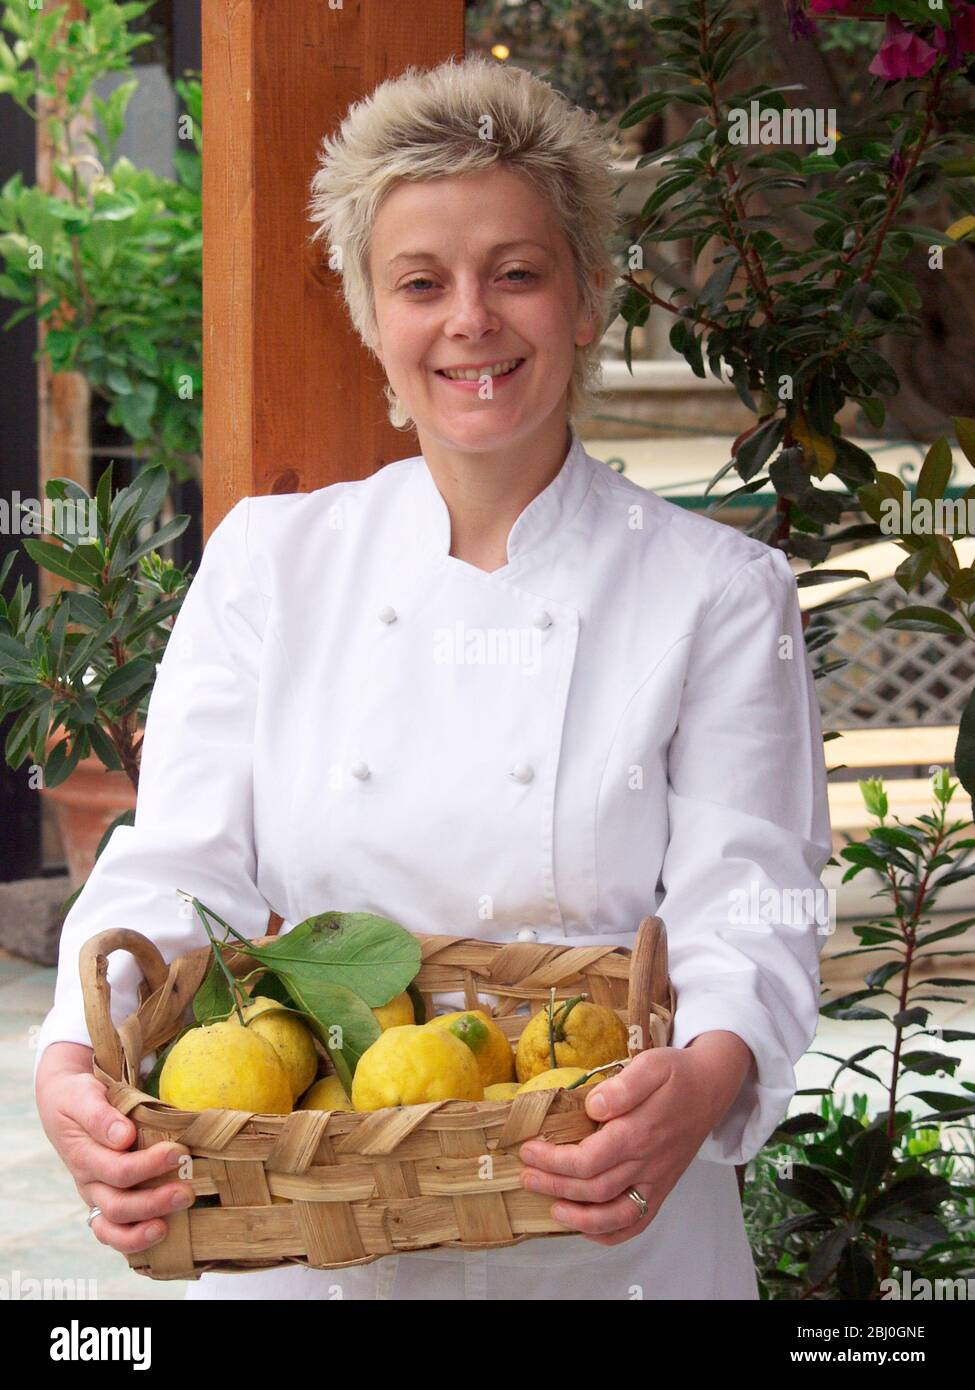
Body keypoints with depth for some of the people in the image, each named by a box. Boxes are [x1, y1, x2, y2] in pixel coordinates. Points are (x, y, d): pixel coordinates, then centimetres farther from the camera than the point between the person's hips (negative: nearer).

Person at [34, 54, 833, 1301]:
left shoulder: (719, 593, -2)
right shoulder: (266, 562, 3)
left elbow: (750, 912, -10)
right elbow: (177, 870, -4)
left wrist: (705, 1077, -33)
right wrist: (77, 1064, -25)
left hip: (605, 1239, -1)